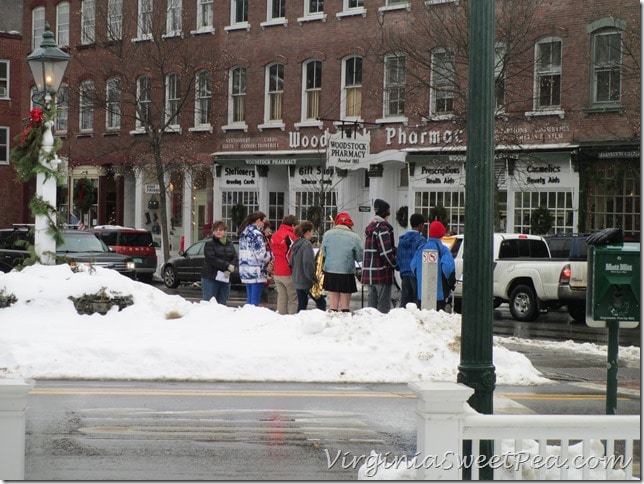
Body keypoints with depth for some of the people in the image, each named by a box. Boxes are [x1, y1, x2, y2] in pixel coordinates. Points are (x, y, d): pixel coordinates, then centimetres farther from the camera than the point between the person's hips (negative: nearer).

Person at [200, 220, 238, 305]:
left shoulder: (229, 243, 13)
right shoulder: (209, 243, -2)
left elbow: (235, 259, 4)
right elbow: (212, 259, -15)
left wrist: (229, 270, -15)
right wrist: (227, 265, -18)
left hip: (225, 278, 5)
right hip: (210, 278, -5)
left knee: (222, 304, 7)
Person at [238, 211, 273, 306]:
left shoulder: (244, 233, 14)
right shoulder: (256, 234, -14)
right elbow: (261, 255, -17)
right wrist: (271, 256, 0)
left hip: (245, 270, 9)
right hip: (256, 271, -9)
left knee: (249, 299, 14)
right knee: (255, 301, -6)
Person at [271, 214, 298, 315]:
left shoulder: (275, 235, 12)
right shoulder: (290, 236, -13)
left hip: (277, 274, 7)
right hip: (289, 274, -7)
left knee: (281, 299, 9)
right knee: (293, 300, -4)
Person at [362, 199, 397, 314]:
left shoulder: (370, 227, 18)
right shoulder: (383, 228, -13)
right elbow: (386, 252, -18)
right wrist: (395, 264, -4)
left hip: (369, 272, 9)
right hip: (382, 272, -9)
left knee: (372, 302, 13)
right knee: (384, 304, -7)